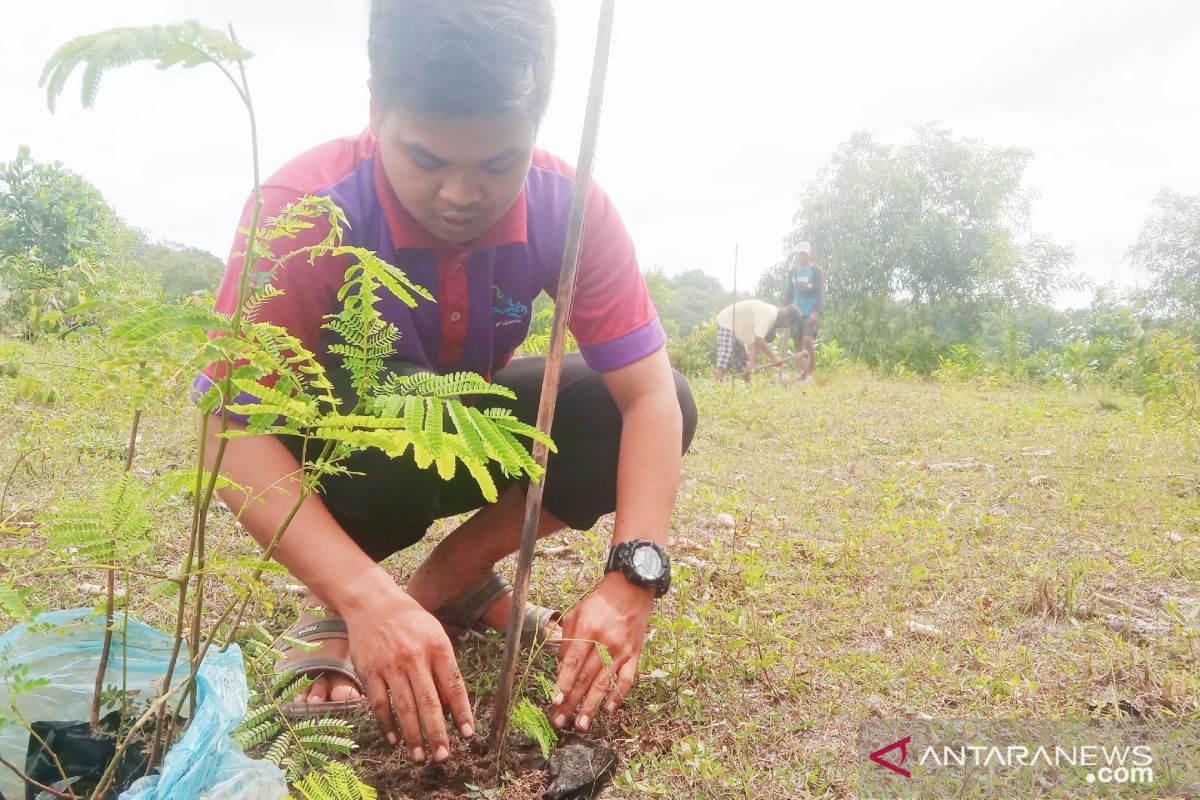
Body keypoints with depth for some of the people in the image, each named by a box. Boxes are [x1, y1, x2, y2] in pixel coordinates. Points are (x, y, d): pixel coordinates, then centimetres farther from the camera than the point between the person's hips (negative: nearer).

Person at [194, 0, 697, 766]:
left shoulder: (573, 210, -23)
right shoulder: (304, 208, -31)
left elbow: (650, 395, -27)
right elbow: (232, 430, -34)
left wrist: (632, 575, -43)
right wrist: (367, 598, -47)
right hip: (347, 455, -2)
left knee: (673, 405, -19)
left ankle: (455, 573, -5)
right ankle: (329, 610, -9)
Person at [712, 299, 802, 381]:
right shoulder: (769, 314, -25)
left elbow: (755, 342, -4)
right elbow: (758, 339, -34)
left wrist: (750, 365, -13)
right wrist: (773, 357, -28)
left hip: (738, 328, 10)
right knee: (724, 361, -19)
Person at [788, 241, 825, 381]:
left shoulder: (817, 271, 0)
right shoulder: (792, 273, 13)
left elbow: (821, 293, -7)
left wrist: (816, 312, -17)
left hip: (810, 313, -5)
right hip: (796, 313, 5)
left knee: (808, 341, -18)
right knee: (797, 344, 3)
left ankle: (809, 373, -10)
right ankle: (799, 373, 7)